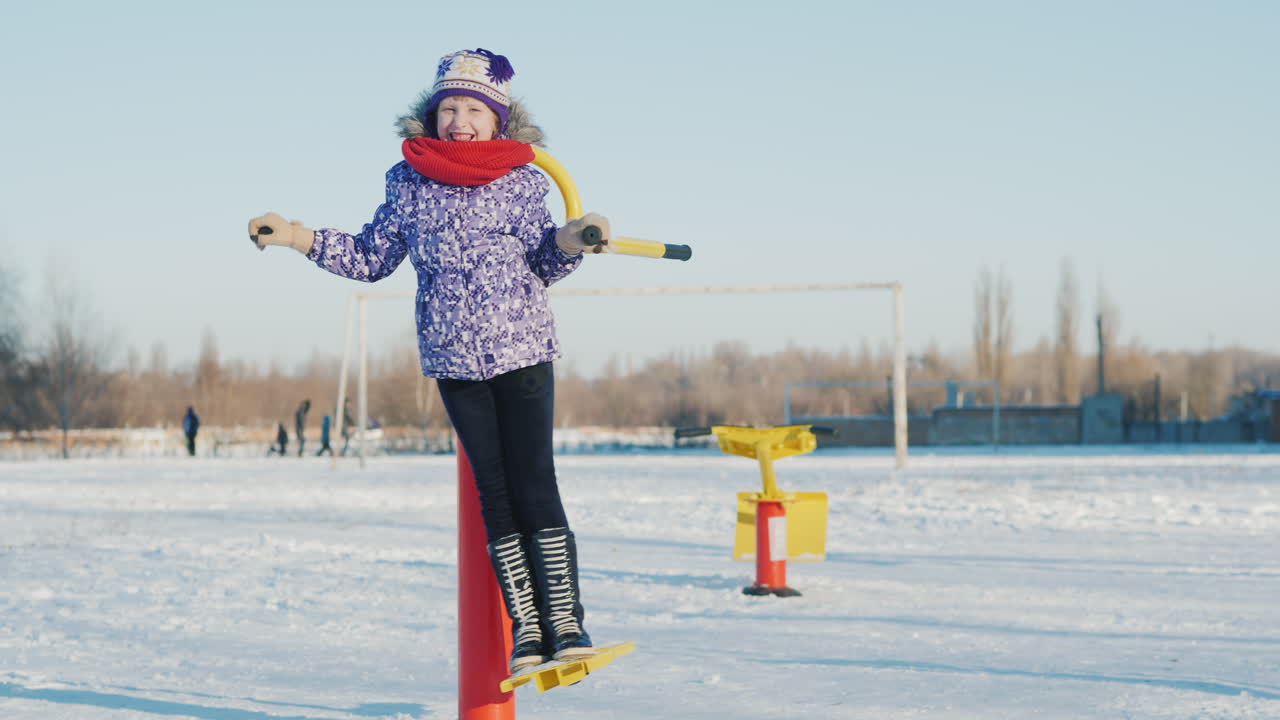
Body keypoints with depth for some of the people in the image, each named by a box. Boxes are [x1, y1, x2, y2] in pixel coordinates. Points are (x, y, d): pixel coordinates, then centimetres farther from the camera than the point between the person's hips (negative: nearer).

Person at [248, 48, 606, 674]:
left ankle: (565, 618, 0)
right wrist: (295, 236, 8)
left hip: (522, 349, -2)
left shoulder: (523, 184, 1)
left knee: (535, 486, -6)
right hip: (453, 358, 2)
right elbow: (371, 258, 15)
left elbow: (542, 264, 4)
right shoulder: (408, 182, 6)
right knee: (494, 492, 3)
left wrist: (572, 237, -16)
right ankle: (524, 623, 8)